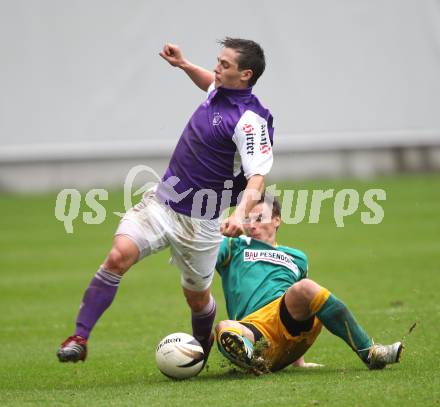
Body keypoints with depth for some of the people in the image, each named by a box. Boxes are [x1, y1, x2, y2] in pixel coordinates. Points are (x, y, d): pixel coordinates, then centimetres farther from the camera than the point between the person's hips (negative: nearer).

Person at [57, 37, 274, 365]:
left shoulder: (249, 119, -19)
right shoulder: (220, 91, 4)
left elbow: (257, 176, -30)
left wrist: (241, 214, -46)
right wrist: (184, 65, 20)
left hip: (200, 221, -6)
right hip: (161, 200, 6)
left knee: (197, 297, 12)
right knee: (119, 255, -17)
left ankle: (202, 349, 45)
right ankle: (79, 339, -18)